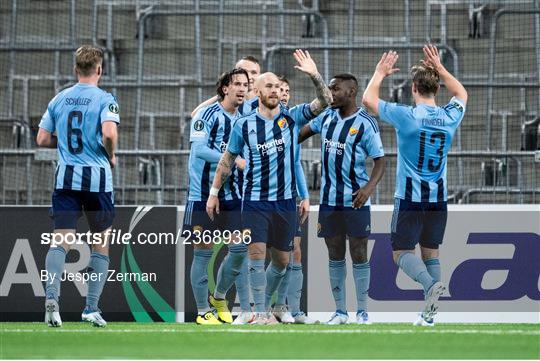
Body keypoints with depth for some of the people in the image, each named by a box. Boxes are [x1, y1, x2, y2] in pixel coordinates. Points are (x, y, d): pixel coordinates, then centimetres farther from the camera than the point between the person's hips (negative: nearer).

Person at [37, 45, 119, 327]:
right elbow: (109, 133, -20)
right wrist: (111, 156, -1)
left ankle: (51, 296, -24)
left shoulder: (59, 99, 8)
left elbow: (42, 139, 8)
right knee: (100, 243, 11)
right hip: (97, 178, -3)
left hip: (66, 177, 3)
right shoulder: (105, 99, -5)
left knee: (61, 241, -2)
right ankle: (92, 308, 9)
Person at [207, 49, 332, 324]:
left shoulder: (291, 118, 2)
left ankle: (265, 305, 28)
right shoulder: (244, 125, -1)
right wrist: (214, 192, 8)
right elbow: (227, 160, 8)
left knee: (281, 260, 9)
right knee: (257, 254, -13)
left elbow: (324, 102, -5)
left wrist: (314, 76, -20)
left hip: (285, 201, 3)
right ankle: (260, 313, -8)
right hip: (255, 201, -3)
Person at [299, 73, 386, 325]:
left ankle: (362, 311, 6)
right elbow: (306, 130, 26)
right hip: (329, 198, 5)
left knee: (359, 254, -1)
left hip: (355, 200, -5)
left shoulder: (365, 123, -10)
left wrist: (369, 186, -24)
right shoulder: (328, 116, 7)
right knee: (335, 255, 8)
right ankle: (340, 311, 14)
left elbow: (380, 161, -10)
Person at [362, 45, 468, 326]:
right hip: (438, 199, 4)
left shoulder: (406, 116, -13)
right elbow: (461, 94, 25)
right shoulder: (450, 117, 0)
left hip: (410, 199, -4)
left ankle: (431, 284, -27)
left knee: (402, 252, 1)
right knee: (431, 252, 13)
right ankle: (429, 313, 6)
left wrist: (380, 73, 13)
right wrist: (440, 69, 27)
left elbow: (368, 100, -1)